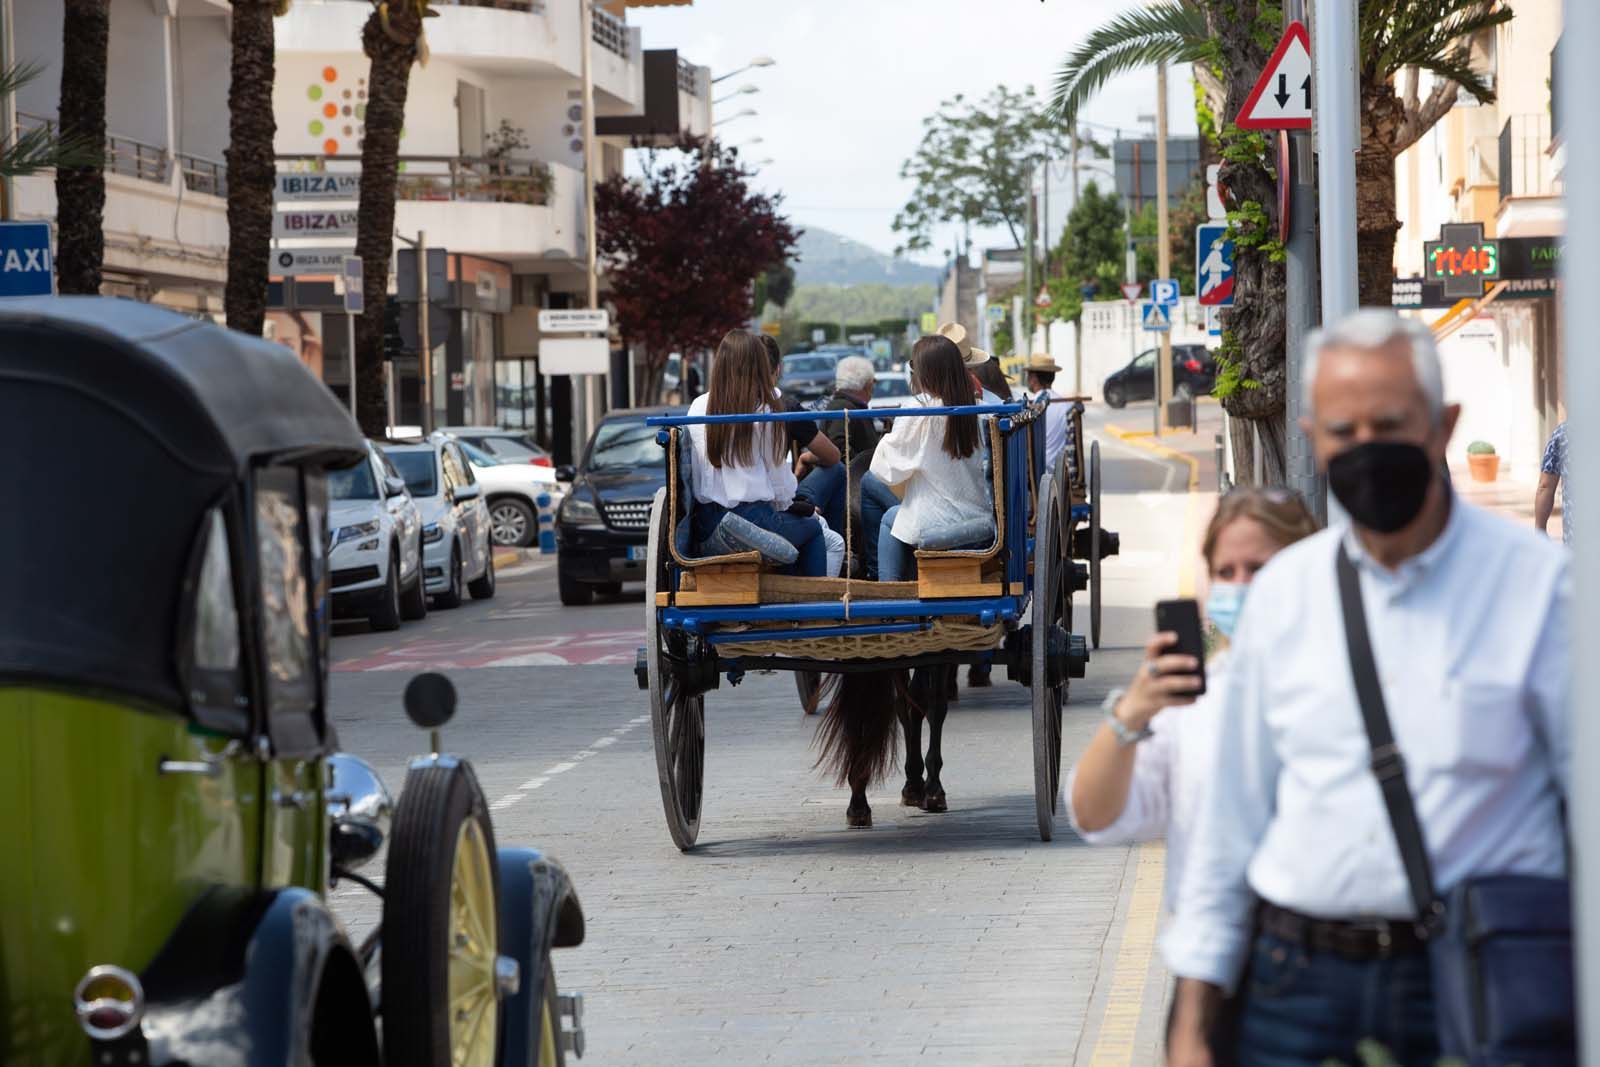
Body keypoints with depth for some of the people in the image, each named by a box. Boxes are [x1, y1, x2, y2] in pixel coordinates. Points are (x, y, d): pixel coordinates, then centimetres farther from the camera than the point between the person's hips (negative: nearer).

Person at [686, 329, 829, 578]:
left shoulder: (698, 407, 1)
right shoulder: (765, 411, -10)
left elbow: (692, 470, 6)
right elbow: (780, 475, -3)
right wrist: (783, 504, 19)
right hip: (752, 522, -5)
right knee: (812, 528, 23)